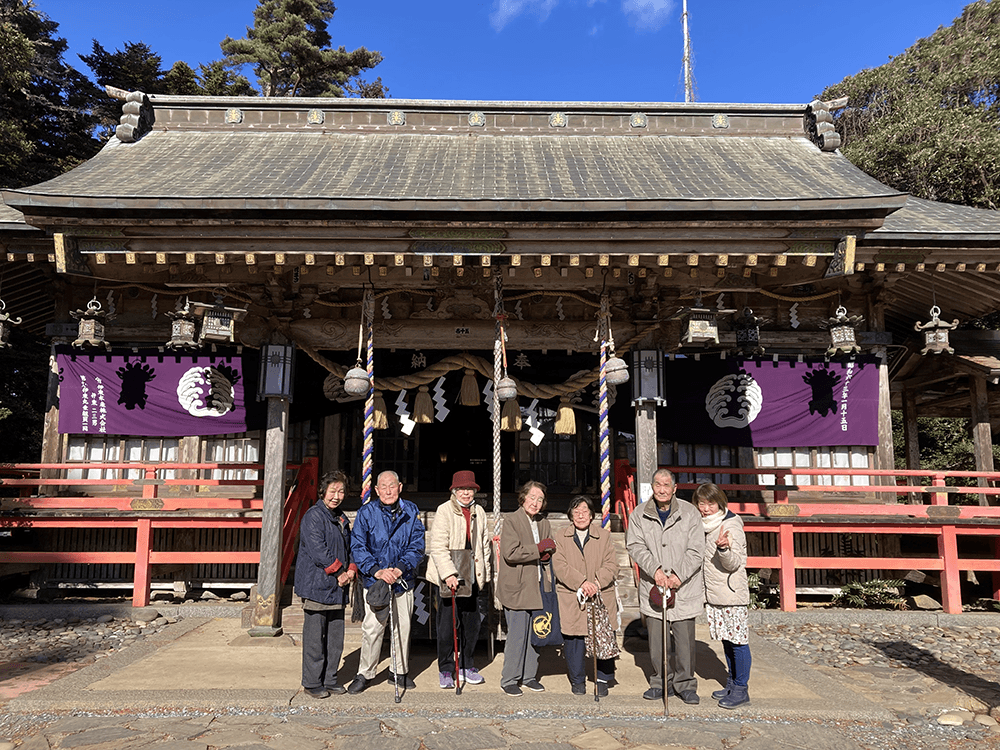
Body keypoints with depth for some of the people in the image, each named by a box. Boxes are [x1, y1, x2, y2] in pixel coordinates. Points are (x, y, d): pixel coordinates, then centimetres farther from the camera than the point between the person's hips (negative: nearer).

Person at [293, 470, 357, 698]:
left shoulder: (341, 518, 16)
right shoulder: (313, 516, -10)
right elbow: (318, 550, -17)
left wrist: (351, 570, 2)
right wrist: (339, 572, -13)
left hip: (337, 588, 8)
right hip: (316, 585, -7)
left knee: (336, 636, 11)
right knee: (315, 637, 0)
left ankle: (330, 679, 23)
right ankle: (312, 683, 12)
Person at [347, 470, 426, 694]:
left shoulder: (411, 512, 0)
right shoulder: (366, 513, -4)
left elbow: (417, 545, 0)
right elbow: (358, 547, -6)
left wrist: (400, 568, -15)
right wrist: (377, 571, -18)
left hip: (403, 579, 2)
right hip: (375, 580, -2)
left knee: (403, 627, 11)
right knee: (372, 629, -3)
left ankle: (399, 671, 28)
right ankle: (365, 674, 15)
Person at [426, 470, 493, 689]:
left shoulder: (479, 511, 9)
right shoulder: (444, 511, -8)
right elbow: (438, 547, -16)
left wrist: (484, 573, 15)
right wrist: (448, 574, -26)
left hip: (471, 575, 5)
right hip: (447, 576, -5)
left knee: (472, 621, 10)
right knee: (447, 623, -1)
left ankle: (466, 667, 25)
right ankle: (446, 670, 14)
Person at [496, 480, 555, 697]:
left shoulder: (543, 524, 13)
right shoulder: (511, 520, -7)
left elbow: (551, 550, 24)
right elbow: (510, 553, -18)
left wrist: (548, 553, 0)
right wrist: (538, 548, -16)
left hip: (537, 586, 6)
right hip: (516, 588, -6)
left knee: (535, 632, 9)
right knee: (517, 634, -3)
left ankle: (529, 675, 25)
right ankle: (509, 679, 11)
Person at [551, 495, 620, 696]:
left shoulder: (604, 536, 8)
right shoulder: (560, 537, 6)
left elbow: (611, 565, 1)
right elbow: (560, 566, -4)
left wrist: (597, 582, -16)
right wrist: (581, 583, -17)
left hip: (601, 598, 0)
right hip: (571, 600, 0)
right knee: (573, 640, 3)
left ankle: (603, 679, 21)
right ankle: (577, 680, 23)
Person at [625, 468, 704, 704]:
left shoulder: (690, 513, -3)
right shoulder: (639, 514, 1)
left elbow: (696, 551, -4)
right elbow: (635, 546, -4)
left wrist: (678, 575, -15)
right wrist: (655, 570, -17)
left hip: (684, 588, -1)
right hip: (653, 587, 1)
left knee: (685, 639, 3)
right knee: (656, 639, 8)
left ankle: (685, 684, 20)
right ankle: (661, 683, 24)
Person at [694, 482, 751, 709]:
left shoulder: (731, 525, -13)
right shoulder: (702, 525, 10)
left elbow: (734, 563, -18)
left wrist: (723, 548, -34)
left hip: (732, 594, -7)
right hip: (712, 594, 7)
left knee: (738, 641, -1)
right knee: (726, 640, 14)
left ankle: (741, 689, 8)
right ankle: (732, 683, 26)